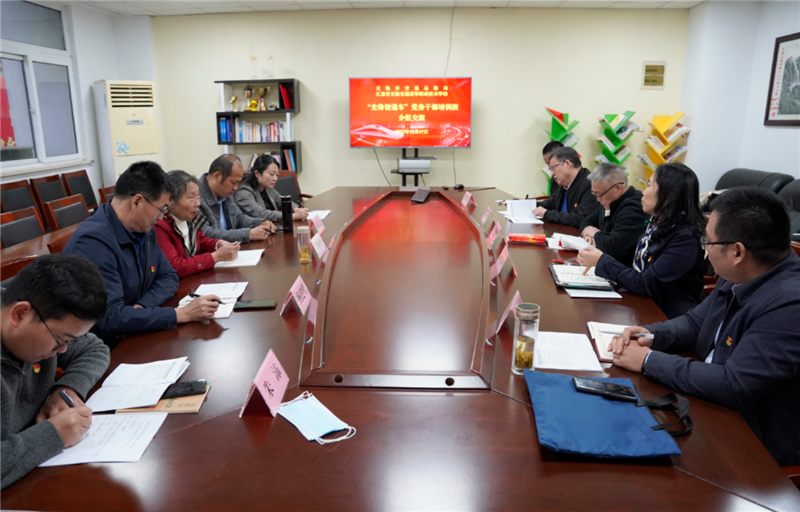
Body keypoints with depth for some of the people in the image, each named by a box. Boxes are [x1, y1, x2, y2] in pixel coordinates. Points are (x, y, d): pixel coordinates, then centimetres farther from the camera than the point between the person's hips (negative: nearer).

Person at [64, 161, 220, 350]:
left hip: (131, 338, 7)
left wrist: (141, 307, -12)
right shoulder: (93, 241, -25)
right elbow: (110, 318, -31)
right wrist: (182, 314, -27)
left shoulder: (143, 230, 2)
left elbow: (168, 277, 9)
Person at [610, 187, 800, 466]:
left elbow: (733, 386, -30)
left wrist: (649, 360, -21)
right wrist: (651, 334, -8)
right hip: (711, 405, 7)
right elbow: (696, 322, 11)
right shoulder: (738, 277, -3)